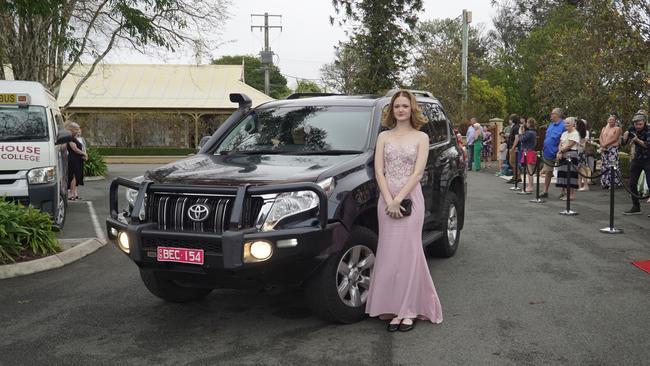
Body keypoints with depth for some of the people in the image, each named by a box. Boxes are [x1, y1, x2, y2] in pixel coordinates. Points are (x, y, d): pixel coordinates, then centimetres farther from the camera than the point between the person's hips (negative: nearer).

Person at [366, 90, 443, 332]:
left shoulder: (421, 137, 4)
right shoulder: (384, 137, 10)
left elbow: (417, 173, -6)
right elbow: (379, 171, 1)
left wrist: (398, 200, -14)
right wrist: (389, 201, -11)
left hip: (411, 198, -2)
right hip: (386, 199, 2)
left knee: (408, 252, -3)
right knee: (389, 253, 2)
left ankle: (409, 309, 3)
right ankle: (394, 308, 8)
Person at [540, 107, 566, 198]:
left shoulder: (563, 126, -13)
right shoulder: (551, 125, 12)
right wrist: (545, 149, 17)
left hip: (557, 154, -8)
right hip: (548, 153, 8)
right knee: (547, 172, 13)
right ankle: (545, 191, 21)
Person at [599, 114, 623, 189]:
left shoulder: (617, 129, 1)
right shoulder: (604, 128, 19)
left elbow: (615, 139, -10)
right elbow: (601, 138, 10)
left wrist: (605, 144, -14)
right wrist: (602, 145, -8)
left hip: (613, 148, -6)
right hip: (604, 149, 6)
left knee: (612, 166, -12)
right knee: (604, 166, 2)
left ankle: (614, 183, -10)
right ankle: (605, 183, 6)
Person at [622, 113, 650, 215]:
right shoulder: (632, 129, -2)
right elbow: (624, 142, 3)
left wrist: (637, 140, -35)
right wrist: (625, 136, -17)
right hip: (637, 159, 6)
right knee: (632, 184, 6)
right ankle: (636, 207, 18)